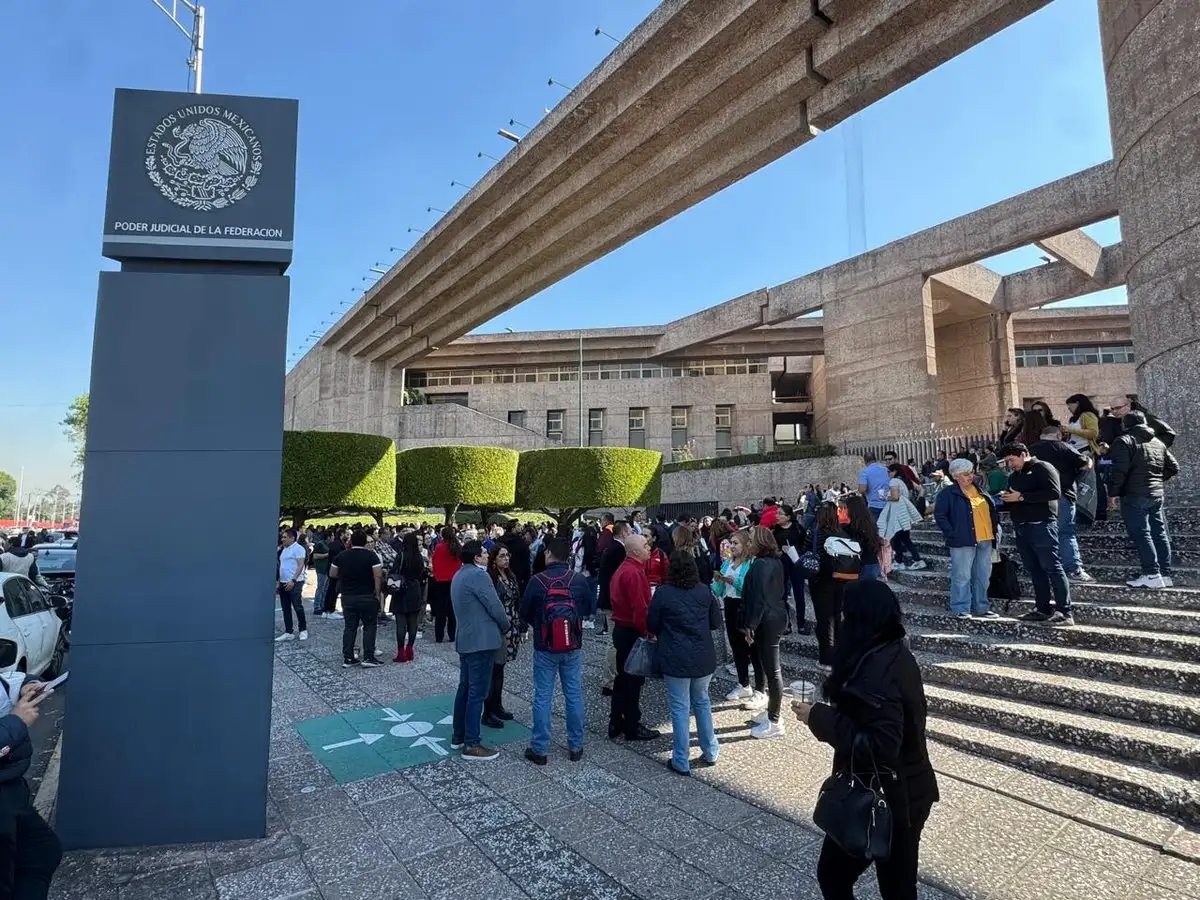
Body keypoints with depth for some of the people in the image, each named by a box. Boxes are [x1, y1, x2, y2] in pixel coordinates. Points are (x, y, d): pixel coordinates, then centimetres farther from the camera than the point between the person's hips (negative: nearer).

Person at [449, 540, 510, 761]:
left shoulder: (459, 575, 13)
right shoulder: (478, 575, -19)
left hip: (465, 639, 10)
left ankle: (458, 736, 27)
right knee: (477, 693, -3)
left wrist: (501, 620, 13)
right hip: (481, 641, -10)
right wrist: (506, 624, 2)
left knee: (465, 688, 17)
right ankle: (471, 745, 3)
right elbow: (495, 606, -18)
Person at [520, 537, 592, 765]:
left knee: (542, 697, 8)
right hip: (573, 648, 2)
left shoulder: (538, 580, -14)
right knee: (574, 696, 12)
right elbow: (587, 608, 7)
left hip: (544, 648, -2)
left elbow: (524, 613, -4)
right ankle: (576, 747, 23)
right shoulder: (579, 581, -8)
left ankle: (539, 749, 16)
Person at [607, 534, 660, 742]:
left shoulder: (624, 568, 11)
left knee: (623, 678, 17)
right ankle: (632, 728, 14)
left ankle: (616, 724, 26)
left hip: (622, 629, 10)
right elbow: (639, 608, -26)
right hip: (632, 632, -10)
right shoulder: (633, 573, -22)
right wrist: (646, 632, -16)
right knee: (633, 679, 2)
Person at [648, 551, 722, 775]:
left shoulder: (663, 593, -13)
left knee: (680, 708, 6)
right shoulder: (705, 591, -4)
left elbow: (652, 625, -3)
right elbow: (716, 622, 6)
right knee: (702, 702, 20)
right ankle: (710, 753, 31)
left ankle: (681, 762, 14)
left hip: (676, 660, -3)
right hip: (703, 658, 4)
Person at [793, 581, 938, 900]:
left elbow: (878, 746, -32)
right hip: (908, 793, 8)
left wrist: (821, 717, -24)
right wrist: (834, 706, 6)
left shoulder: (875, 673, -29)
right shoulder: (898, 654, -1)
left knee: (833, 873, 13)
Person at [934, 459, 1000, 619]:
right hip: (963, 541, -7)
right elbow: (939, 515, -11)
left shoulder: (981, 491, 15)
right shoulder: (948, 494, -6)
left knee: (983, 576, 13)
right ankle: (961, 609, 6)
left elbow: (993, 509, 25)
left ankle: (981, 608, 25)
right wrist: (952, 533, -15)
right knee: (962, 576, -3)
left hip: (985, 540, 7)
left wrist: (996, 527, 14)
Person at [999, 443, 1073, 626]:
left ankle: (1065, 612, -4)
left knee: (1052, 567, -7)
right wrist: (1003, 501, 2)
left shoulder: (1042, 468, -4)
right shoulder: (1014, 476, 20)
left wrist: (1022, 497, -18)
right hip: (1021, 528, 8)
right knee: (1034, 569, 10)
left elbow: (1054, 492, -18)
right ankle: (1042, 609, 15)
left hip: (1041, 526, -8)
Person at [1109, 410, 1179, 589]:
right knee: (1159, 533, 11)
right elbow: (1174, 467, 17)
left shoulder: (1124, 441, -8)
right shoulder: (1158, 442, 16)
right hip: (1157, 495, 8)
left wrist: (1114, 492, -11)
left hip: (1134, 496, -8)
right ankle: (1166, 575, 15)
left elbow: (1120, 471, -17)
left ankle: (1152, 575, -9)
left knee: (1141, 534, -6)